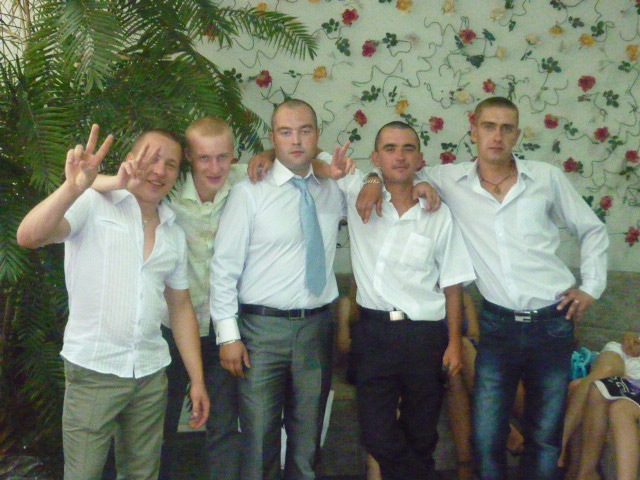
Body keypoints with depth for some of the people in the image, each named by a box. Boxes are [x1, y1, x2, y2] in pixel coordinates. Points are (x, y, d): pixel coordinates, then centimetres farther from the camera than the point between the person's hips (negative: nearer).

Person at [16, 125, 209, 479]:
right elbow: (29, 237, -20)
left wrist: (197, 380, 10)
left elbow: (181, 308, 14)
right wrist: (73, 187, -35)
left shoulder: (174, 234, 12)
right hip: (93, 370, -5)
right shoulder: (93, 204, -5)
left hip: (151, 372, 5)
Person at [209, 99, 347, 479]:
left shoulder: (333, 191, 8)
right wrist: (228, 335, -10)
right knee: (259, 440, 3)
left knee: (307, 441, 15)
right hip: (262, 327, -4)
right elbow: (225, 267, -6)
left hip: (317, 326, 4)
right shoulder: (249, 193, -5)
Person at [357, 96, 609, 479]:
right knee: (486, 439, -1)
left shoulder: (546, 178, 1)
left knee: (546, 438, 10)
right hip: (498, 324, 0)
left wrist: (592, 287, 5)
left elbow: (592, 230, 12)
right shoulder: (450, 180, 0)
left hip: (553, 322, 0)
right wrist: (376, 181, -9)